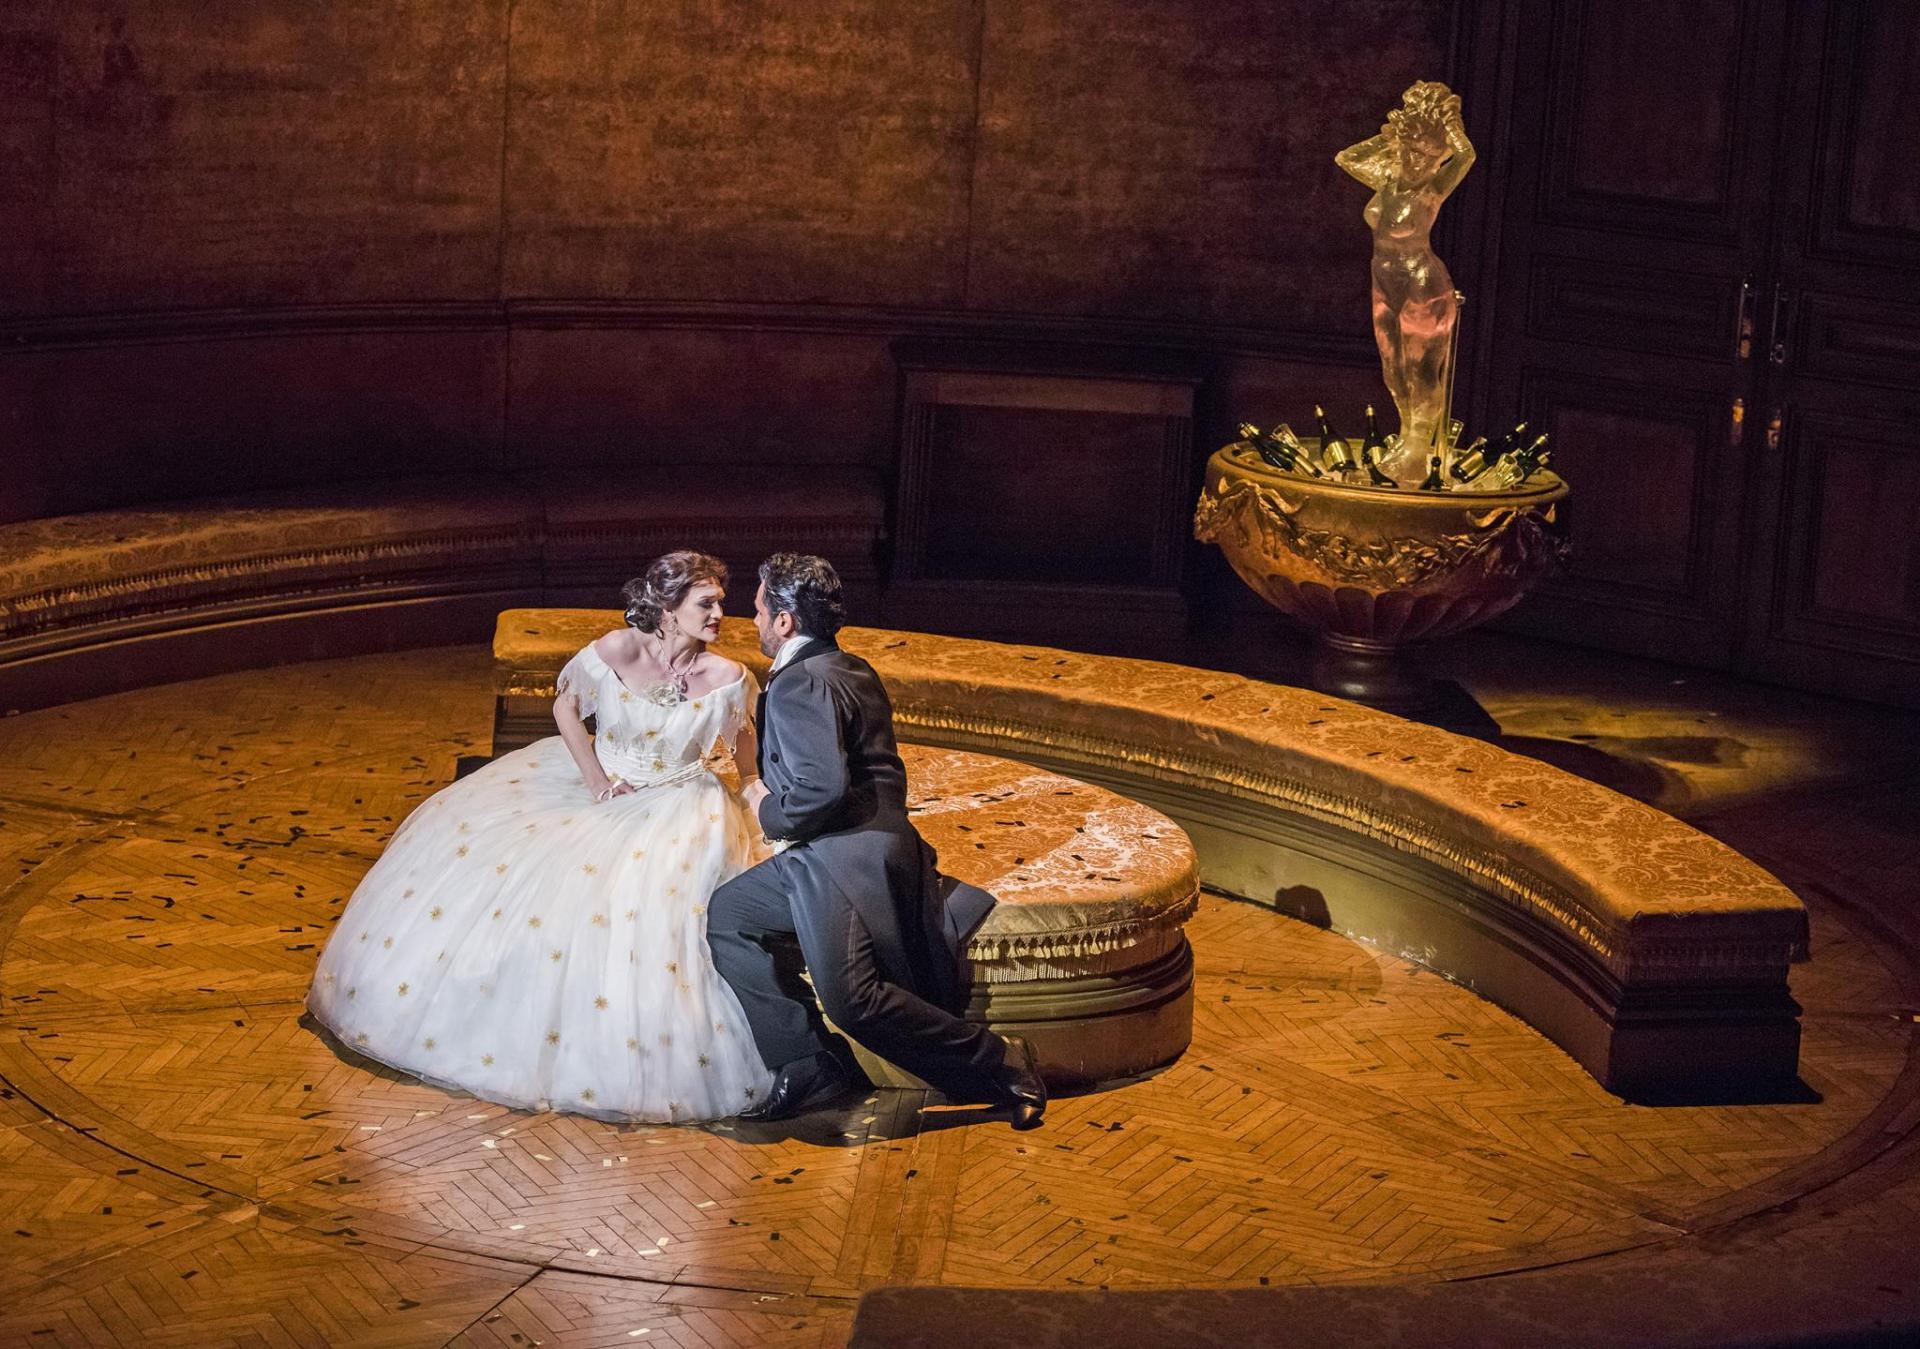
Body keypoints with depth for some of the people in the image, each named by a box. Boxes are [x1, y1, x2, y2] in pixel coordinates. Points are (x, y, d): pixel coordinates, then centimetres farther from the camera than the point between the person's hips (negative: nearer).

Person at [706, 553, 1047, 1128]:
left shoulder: (798, 683, -15)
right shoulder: (852, 670, 17)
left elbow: (823, 787, -26)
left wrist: (771, 813, -8)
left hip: (846, 859, -11)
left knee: (853, 999, -19)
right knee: (726, 915, 12)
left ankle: (1000, 1064, -9)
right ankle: (807, 1064, 6)